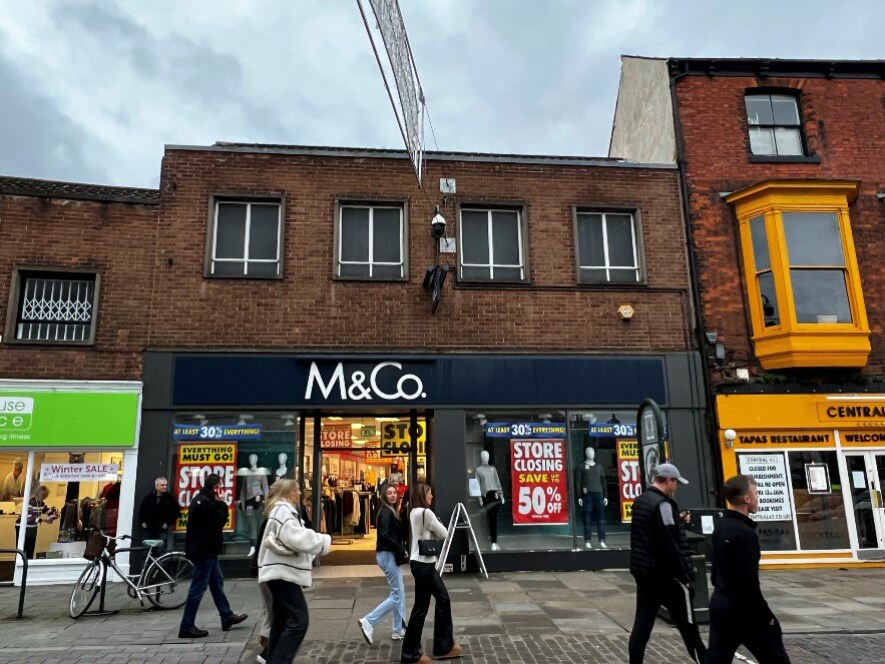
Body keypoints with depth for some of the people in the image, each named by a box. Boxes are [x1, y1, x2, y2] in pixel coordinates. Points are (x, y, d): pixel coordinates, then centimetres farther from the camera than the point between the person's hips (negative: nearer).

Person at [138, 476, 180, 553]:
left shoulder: (169, 498, -3)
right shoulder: (149, 497, 3)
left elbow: (176, 511, 0)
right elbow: (141, 509, 16)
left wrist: (168, 523, -4)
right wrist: (142, 522, 8)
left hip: (162, 530, -3)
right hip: (149, 529, 3)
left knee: (161, 550, -8)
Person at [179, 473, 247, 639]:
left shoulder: (203, 499, 13)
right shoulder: (205, 501, -20)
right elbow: (219, 521, -19)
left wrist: (219, 504, 3)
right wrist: (221, 503, -10)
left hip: (206, 549, 11)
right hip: (203, 550, -11)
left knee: (217, 582, 17)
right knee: (198, 588, -4)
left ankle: (227, 617, 26)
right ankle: (187, 627, 4)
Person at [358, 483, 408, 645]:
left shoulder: (392, 511, 13)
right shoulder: (386, 512, -15)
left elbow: (399, 534, 11)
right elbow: (385, 535, -24)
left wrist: (401, 551, -3)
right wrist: (402, 550, -17)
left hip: (391, 555, 10)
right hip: (387, 555, -10)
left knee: (399, 592, 15)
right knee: (396, 595, -6)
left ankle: (399, 630, 22)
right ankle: (368, 621, -4)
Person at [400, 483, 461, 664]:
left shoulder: (414, 512, 10)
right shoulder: (426, 513, -19)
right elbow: (444, 534, -12)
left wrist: (434, 528, -5)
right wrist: (438, 525, 7)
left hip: (424, 563, 10)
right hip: (423, 564, -10)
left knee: (443, 599, 16)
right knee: (421, 607, 1)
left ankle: (443, 647, 25)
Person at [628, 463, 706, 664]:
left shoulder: (641, 501, 11)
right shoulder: (662, 504, -18)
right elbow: (670, 545, -22)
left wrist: (676, 520, 17)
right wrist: (685, 573, -16)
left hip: (643, 570, 8)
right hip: (664, 573, -8)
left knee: (643, 621, 9)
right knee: (687, 623, 6)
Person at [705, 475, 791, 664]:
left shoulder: (720, 527, 7)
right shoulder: (745, 533, -20)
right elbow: (749, 582, -22)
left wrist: (723, 590, 21)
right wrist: (766, 615, -12)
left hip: (720, 603, 8)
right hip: (743, 608, -8)